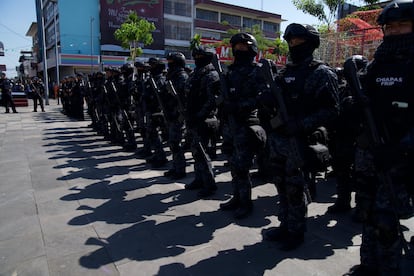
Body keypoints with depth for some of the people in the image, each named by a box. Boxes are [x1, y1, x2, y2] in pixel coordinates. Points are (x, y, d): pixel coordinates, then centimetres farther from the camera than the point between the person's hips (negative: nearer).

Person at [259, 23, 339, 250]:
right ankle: (285, 226, 30)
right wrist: (267, 100, -5)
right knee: (281, 185, 14)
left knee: (295, 188, 2)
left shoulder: (321, 73, -5)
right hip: (277, 138, 6)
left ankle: (296, 232, 20)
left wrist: (301, 125, -21)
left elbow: (330, 110, -11)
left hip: (298, 141, -6)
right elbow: (272, 102, 18)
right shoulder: (285, 72, 15)